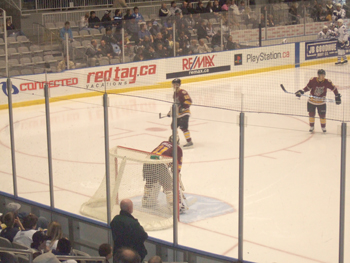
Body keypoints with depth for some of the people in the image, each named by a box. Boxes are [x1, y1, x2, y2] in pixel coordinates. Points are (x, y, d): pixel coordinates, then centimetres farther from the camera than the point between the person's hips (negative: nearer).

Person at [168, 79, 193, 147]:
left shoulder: (182, 92, -13)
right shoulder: (175, 93, 17)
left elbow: (189, 101, -22)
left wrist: (183, 107, -31)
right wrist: (171, 111, 26)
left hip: (184, 113, -10)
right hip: (178, 113, 10)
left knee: (183, 127, -20)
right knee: (173, 125, 17)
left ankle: (189, 141, -20)